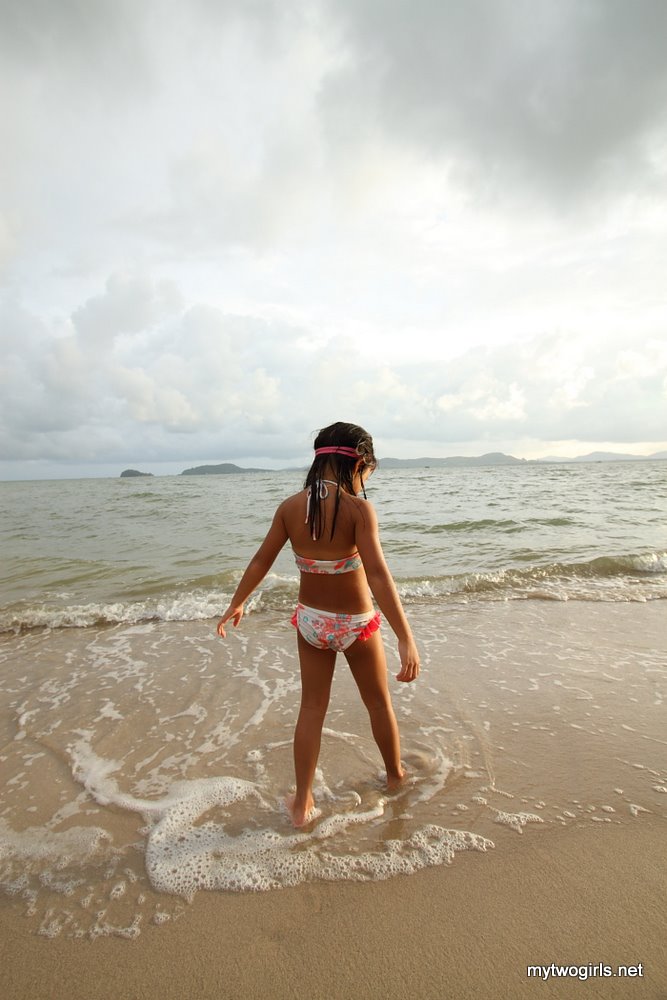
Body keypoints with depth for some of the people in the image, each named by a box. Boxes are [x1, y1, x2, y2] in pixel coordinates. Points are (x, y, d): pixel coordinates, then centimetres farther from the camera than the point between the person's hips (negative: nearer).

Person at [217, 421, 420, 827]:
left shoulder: (290, 507, -10)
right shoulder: (358, 509, -23)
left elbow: (261, 561, -2)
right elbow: (378, 575, -31)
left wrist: (237, 604, 12)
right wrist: (406, 638, -29)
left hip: (311, 621, 3)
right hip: (356, 624, -3)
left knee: (312, 708, 19)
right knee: (380, 703, 22)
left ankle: (303, 803, 30)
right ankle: (396, 774, 46)